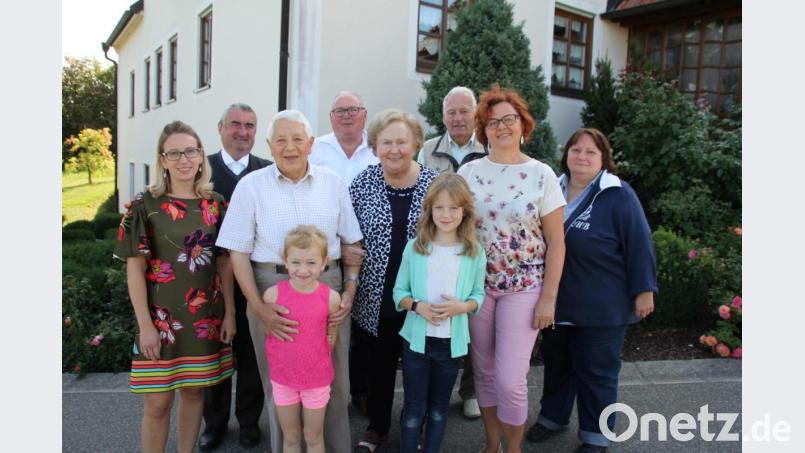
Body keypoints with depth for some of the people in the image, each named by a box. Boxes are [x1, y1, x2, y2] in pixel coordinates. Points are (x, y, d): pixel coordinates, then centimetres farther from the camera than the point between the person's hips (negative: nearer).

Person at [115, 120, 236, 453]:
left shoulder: (216, 204, 2)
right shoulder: (145, 204, -6)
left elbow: (224, 263, 5)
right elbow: (135, 268, -6)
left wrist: (229, 314, 2)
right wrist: (145, 325, -10)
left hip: (206, 317, 3)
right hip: (161, 318, -2)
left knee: (194, 390, 14)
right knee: (157, 402, 3)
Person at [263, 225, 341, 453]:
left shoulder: (331, 297, -16)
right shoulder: (273, 294, -15)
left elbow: (331, 337, -1)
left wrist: (317, 360, -2)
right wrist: (280, 360, 0)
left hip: (317, 379, -1)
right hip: (282, 378, 1)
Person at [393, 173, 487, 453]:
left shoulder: (474, 251, -6)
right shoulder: (415, 247, -6)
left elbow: (478, 295, 1)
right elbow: (399, 291, 0)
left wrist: (462, 306, -20)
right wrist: (417, 306, -19)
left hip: (452, 342, 1)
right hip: (416, 339, -1)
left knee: (439, 408, 19)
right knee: (414, 408, 11)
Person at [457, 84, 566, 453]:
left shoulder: (541, 175, -4)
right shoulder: (468, 172, 1)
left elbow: (556, 243, -3)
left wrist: (548, 298, -6)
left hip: (524, 288, -2)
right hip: (477, 284, 3)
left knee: (510, 379, -3)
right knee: (484, 371, 12)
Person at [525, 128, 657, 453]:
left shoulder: (618, 195, -12)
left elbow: (639, 245, -11)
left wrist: (643, 290, -13)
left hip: (601, 305, -5)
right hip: (558, 300, 5)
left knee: (596, 369, 8)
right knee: (555, 360, 19)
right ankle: (553, 416, 40)